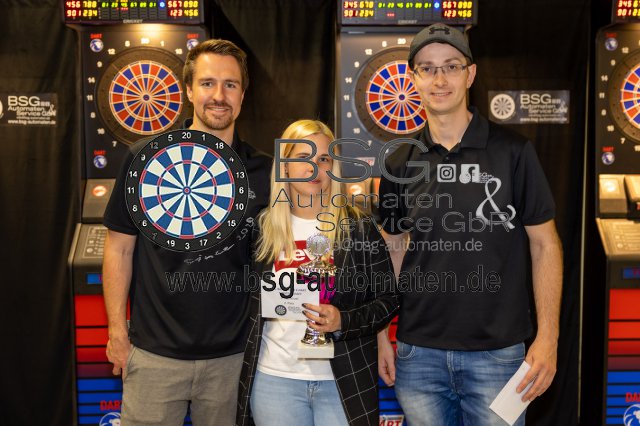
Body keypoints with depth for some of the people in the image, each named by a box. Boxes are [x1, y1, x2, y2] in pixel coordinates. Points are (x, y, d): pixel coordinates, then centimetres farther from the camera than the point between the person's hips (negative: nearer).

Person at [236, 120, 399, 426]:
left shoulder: (359, 227, -3)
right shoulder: (262, 227, 1)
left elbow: (387, 300, 0)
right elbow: (247, 301, 10)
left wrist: (344, 321, -16)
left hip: (345, 382, -1)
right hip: (274, 378, 1)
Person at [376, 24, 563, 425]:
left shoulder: (513, 151, -5)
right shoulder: (400, 164, 3)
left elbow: (544, 244, -2)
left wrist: (547, 339, -8)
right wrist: (381, 336, 8)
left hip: (497, 351, -2)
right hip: (418, 353, 3)